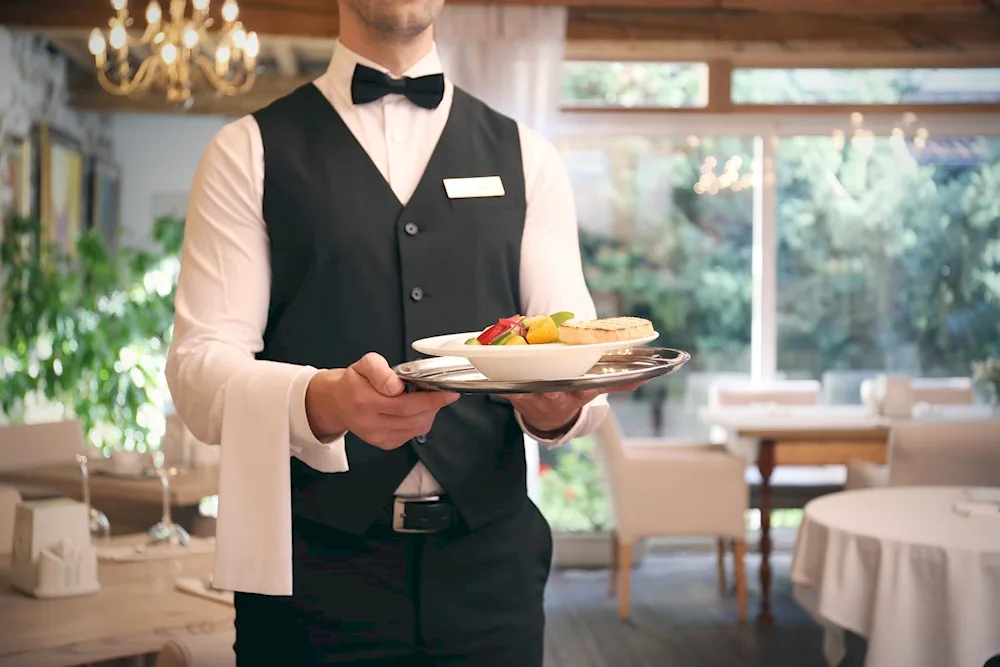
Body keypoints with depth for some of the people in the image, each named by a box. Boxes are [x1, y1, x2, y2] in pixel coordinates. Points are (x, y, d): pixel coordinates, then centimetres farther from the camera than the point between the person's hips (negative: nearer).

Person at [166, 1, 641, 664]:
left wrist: (556, 404, -21)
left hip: (490, 563, 2)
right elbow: (198, 367, -7)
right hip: (313, 567, -2)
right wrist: (323, 400, -28)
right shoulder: (250, 152, 2)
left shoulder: (525, 156, 10)